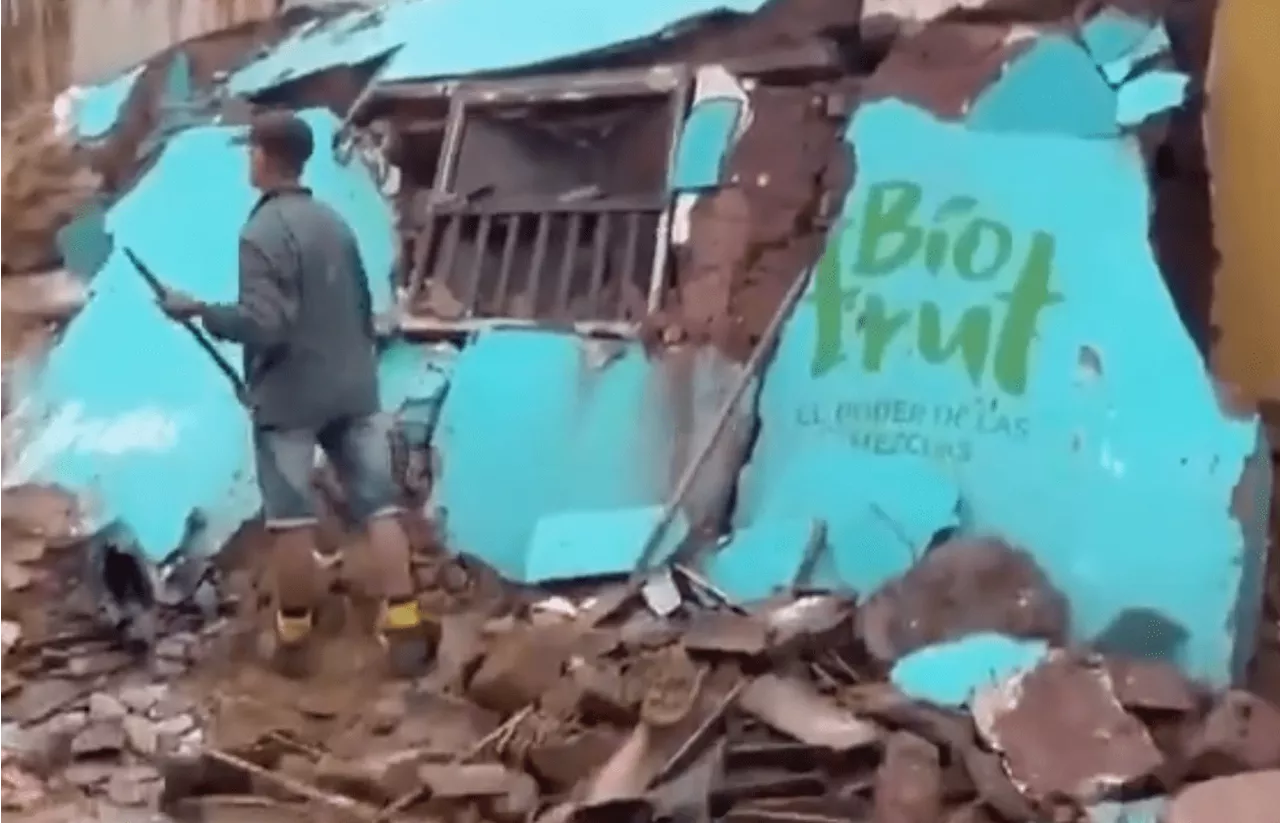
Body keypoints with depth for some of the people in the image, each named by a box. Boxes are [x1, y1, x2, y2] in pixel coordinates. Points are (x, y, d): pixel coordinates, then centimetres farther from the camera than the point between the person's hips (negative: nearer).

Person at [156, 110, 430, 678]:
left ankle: (294, 639, 14)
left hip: (288, 396, -6)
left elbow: (264, 323, -21)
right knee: (378, 506, 3)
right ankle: (404, 632, 2)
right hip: (353, 388, 6)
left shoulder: (263, 233, -14)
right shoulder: (335, 223, 10)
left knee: (290, 521, 4)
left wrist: (198, 310, -8)